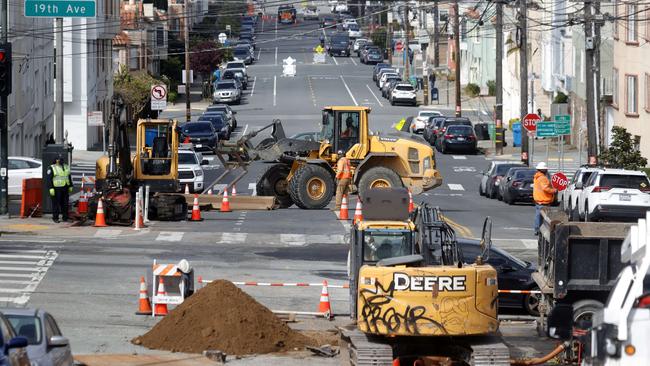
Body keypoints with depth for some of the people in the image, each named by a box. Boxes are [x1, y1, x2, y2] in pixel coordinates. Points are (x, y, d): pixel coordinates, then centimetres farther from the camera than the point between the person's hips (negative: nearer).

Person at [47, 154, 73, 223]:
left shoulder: (66, 167, 16)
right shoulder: (52, 168, -3)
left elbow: (69, 177, 24)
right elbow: (49, 179, -8)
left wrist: (70, 186, 20)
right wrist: (51, 188, -16)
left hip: (65, 188, 5)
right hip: (56, 188, -5)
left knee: (65, 204, 5)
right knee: (56, 203, -4)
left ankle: (65, 217, 12)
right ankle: (55, 218, 4)